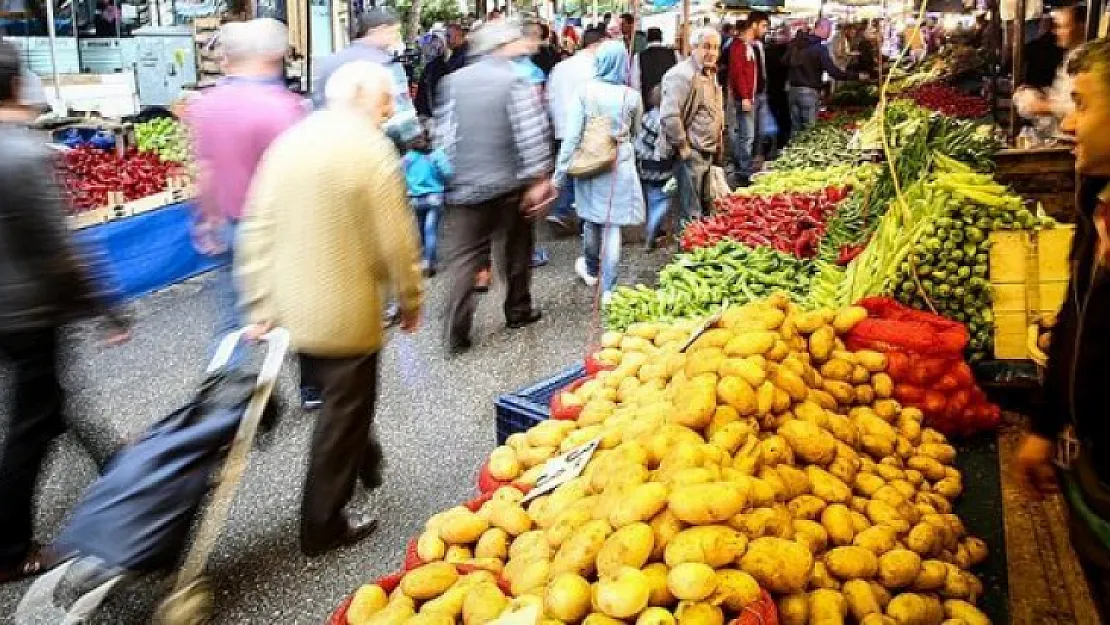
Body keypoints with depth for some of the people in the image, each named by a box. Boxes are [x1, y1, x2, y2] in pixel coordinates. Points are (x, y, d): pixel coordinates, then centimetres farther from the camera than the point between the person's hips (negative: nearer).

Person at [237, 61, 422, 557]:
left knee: (340, 399, 27)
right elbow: (396, 240, -15)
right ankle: (323, 527, 21)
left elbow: (256, 230, 2)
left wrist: (259, 305, 5)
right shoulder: (371, 149, -15)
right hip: (346, 315, -6)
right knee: (344, 411, 9)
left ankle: (364, 463, 49)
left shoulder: (287, 142, 4)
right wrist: (411, 301, -1)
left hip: (291, 311, 7)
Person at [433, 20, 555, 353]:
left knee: (463, 259, 2)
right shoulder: (516, 81, -8)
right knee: (516, 251, 17)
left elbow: (444, 134, 4)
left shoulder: (453, 81, 4)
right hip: (509, 184, -2)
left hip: (465, 185, 3)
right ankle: (518, 311, 31)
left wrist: (449, 172, 12)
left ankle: (457, 334, -4)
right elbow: (531, 134, -14)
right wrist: (539, 179, -9)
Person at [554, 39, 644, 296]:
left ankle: (591, 270, 41)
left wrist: (560, 171, -5)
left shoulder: (585, 91, -10)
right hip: (620, 166, -1)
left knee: (591, 218, 19)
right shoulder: (631, 96, -6)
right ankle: (608, 288, 3)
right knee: (612, 225, 3)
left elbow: (572, 135, -11)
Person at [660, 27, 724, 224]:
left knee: (704, 207, 19)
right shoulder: (683, 75, -18)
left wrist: (718, 144, 19)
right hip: (691, 154, -10)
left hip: (708, 153, 10)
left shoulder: (710, 74, 13)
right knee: (691, 214, -3)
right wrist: (682, 146, -20)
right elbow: (669, 116, -28)